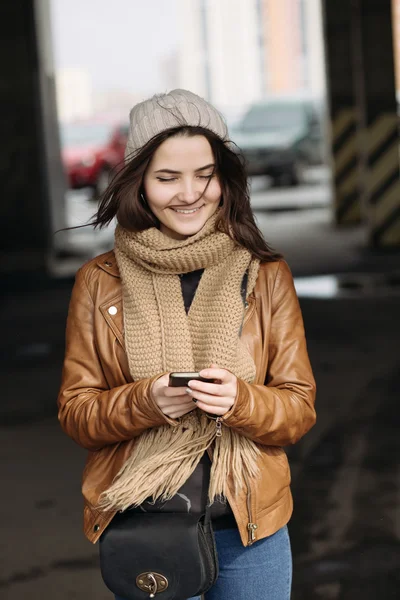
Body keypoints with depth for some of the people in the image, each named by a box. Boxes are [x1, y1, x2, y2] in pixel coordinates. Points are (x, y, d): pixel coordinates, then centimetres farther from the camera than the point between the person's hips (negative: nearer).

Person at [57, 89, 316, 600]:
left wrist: (240, 400, -22)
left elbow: (300, 408, -1)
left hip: (248, 525, 1)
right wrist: (146, 401, -19)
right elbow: (74, 412, 0)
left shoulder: (266, 276, 0)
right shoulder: (99, 281, -1)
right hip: (138, 532, 0)